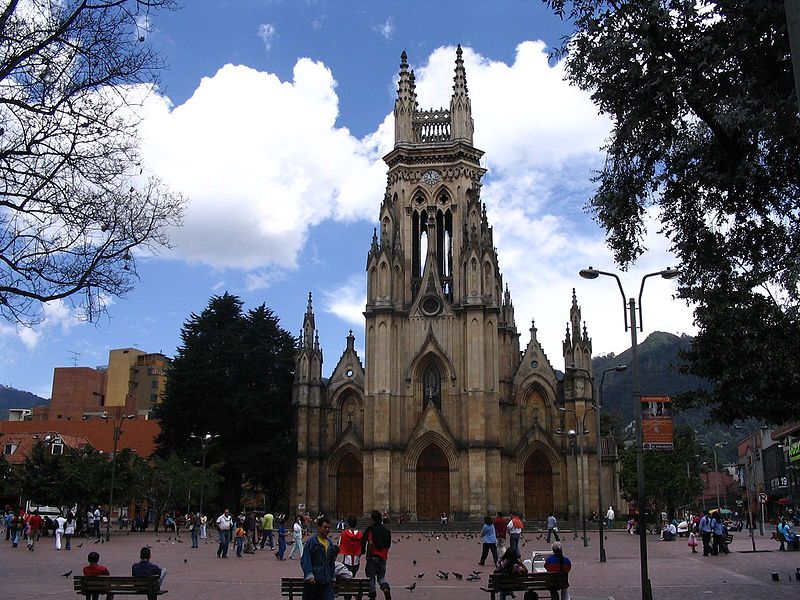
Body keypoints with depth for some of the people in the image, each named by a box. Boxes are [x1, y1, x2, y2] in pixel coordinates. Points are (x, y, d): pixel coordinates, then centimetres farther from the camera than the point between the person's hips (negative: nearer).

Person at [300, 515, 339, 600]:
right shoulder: (311, 541, -7)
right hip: (313, 580, -5)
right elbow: (305, 560, -11)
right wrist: (309, 575, -19)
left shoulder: (331, 543, 12)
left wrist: (333, 577, 20)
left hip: (327, 581, 5)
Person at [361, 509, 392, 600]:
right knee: (381, 577, 15)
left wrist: (363, 551, 5)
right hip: (383, 557, 4)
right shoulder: (386, 530, 4)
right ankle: (386, 589, -10)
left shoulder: (370, 529, -10)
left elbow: (363, 541, -11)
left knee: (371, 577, 8)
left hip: (372, 557, -4)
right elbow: (388, 544, 10)